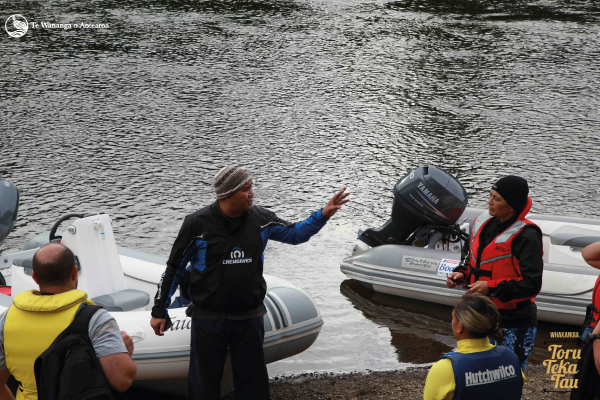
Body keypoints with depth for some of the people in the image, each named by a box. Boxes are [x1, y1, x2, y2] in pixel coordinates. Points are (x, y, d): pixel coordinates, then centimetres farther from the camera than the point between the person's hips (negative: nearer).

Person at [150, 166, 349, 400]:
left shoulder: (260, 219, -1)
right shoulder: (197, 224, -10)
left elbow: (295, 234, 13)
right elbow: (174, 268, -1)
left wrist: (324, 214, -1)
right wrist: (159, 311, 1)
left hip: (249, 318, 3)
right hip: (209, 319, -3)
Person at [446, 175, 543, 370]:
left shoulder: (525, 236, -18)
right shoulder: (484, 222, 5)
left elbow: (532, 284, -22)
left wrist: (492, 288, -27)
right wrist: (462, 274, -1)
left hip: (513, 326, -8)